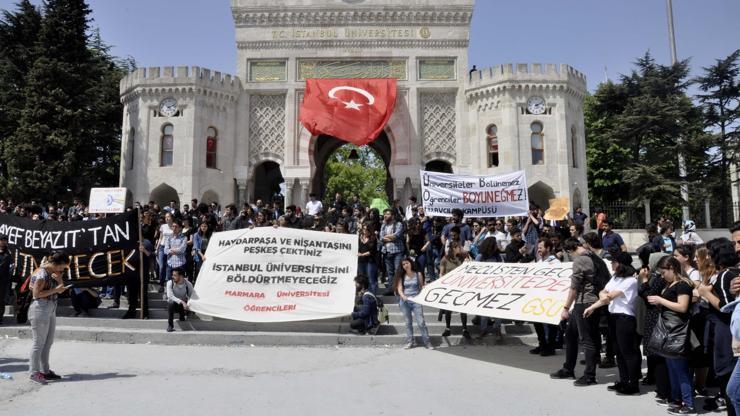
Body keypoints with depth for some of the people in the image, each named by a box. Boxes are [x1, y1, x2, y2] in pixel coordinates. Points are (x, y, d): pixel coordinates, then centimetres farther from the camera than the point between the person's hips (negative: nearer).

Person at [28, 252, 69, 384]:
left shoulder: (53, 273, 9)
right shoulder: (42, 274, -16)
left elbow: (60, 290, 15)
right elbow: (36, 293, -18)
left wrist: (59, 280, -4)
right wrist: (55, 289, -18)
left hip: (51, 310, 9)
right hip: (40, 310, -9)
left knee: (48, 342, 12)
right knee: (39, 342, -2)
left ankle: (45, 370, 20)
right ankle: (34, 372, 6)